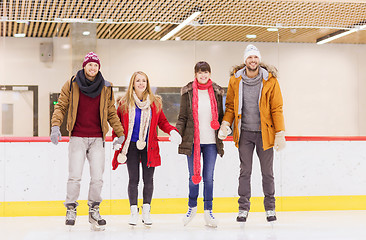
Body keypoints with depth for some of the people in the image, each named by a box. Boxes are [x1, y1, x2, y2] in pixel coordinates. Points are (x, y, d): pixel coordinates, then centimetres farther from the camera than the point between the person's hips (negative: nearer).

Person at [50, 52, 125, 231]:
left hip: (97, 139, 2)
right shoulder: (71, 85, 2)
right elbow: (61, 106, 4)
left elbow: (111, 113, 15)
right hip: (77, 138, -2)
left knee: (97, 177, 0)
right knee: (74, 176, -6)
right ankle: (71, 209, 11)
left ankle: (94, 209, 16)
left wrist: (120, 133, 13)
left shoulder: (106, 88, 8)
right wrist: (56, 126, -10)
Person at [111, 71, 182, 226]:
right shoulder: (124, 103, 2)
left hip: (149, 146, 1)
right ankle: (133, 212, 9)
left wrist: (172, 131, -9)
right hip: (131, 146, -1)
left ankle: (146, 211, 13)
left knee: (148, 179, 3)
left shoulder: (155, 102, 5)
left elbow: (162, 121, 8)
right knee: (133, 179, 1)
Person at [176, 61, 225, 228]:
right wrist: (177, 132, -9)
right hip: (192, 140, -1)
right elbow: (183, 117, 4)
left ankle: (208, 212, 11)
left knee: (208, 177, 3)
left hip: (211, 141, 1)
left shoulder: (216, 92, 7)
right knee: (193, 175, 5)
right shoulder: (188, 92, 3)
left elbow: (220, 116, 13)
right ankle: (192, 207, 25)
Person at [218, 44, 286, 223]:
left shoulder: (270, 81, -5)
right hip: (244, 133, 1)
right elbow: (230, 105, 8)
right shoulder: (235, 80, 0)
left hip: (264, 133, -1)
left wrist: (280, 134, -8)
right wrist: (225, 124, -7)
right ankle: (243, 208, 13)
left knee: (267, 172, 6)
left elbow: (277, 108, -4)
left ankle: (270, 208, 18)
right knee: (245, 171, 5)